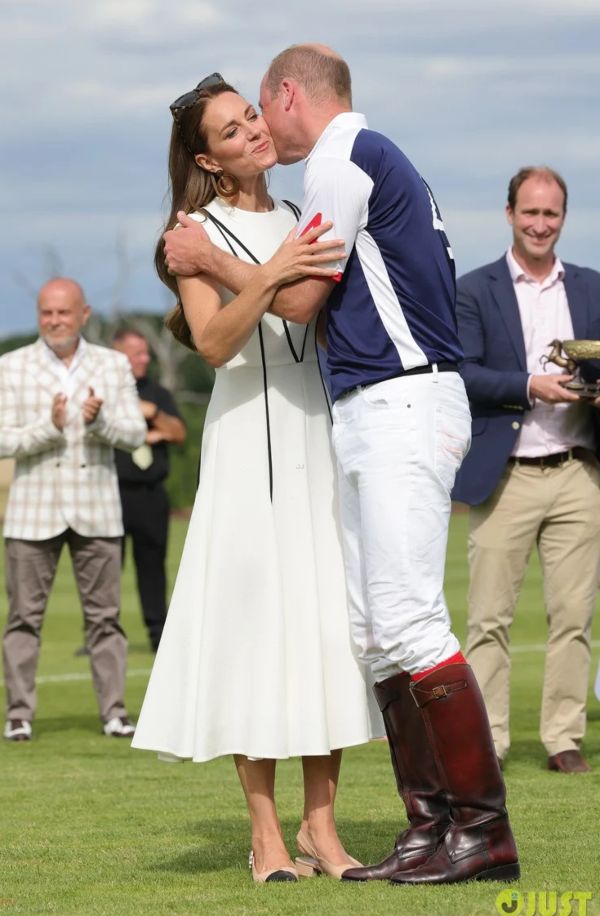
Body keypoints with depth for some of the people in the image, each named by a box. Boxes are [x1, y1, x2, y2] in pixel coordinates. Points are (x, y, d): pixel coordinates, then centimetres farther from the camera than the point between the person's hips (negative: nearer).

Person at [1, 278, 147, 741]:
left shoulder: (114, 365, 7)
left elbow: (136, 432, 2)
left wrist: (100, 421, -18)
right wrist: (48, 427, -20)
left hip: (96, 511, 1)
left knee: (105, 616, 3)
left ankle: (115, 711, 7)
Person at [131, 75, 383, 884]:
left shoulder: (299, 221, 14)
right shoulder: (199, 232, -2)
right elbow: (213, 344, -16)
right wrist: (268, 277, -28)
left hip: (321, 434, 5)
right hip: (250, 435, -5)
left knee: (331, 620, 0)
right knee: (257, 621, -7)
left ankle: (321, 828, 3)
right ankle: (267, 837, -4)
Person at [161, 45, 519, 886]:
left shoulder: (342, 157, -7)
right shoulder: (378, 160, 23)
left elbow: (300, 298, -9)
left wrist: (209, 259, 4)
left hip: (401, 404, -10)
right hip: (375, 414, 10)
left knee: (408, 620, -15)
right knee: (375, 631, 7)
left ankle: (485, 827, -16)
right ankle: (430, 825, 6)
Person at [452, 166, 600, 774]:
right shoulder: (473, 291, 4)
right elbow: (461, 374, -5)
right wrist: (530, 388, -17)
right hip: (504, 478, -2)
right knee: (489, 616, -2)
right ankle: (484, 739, 2)